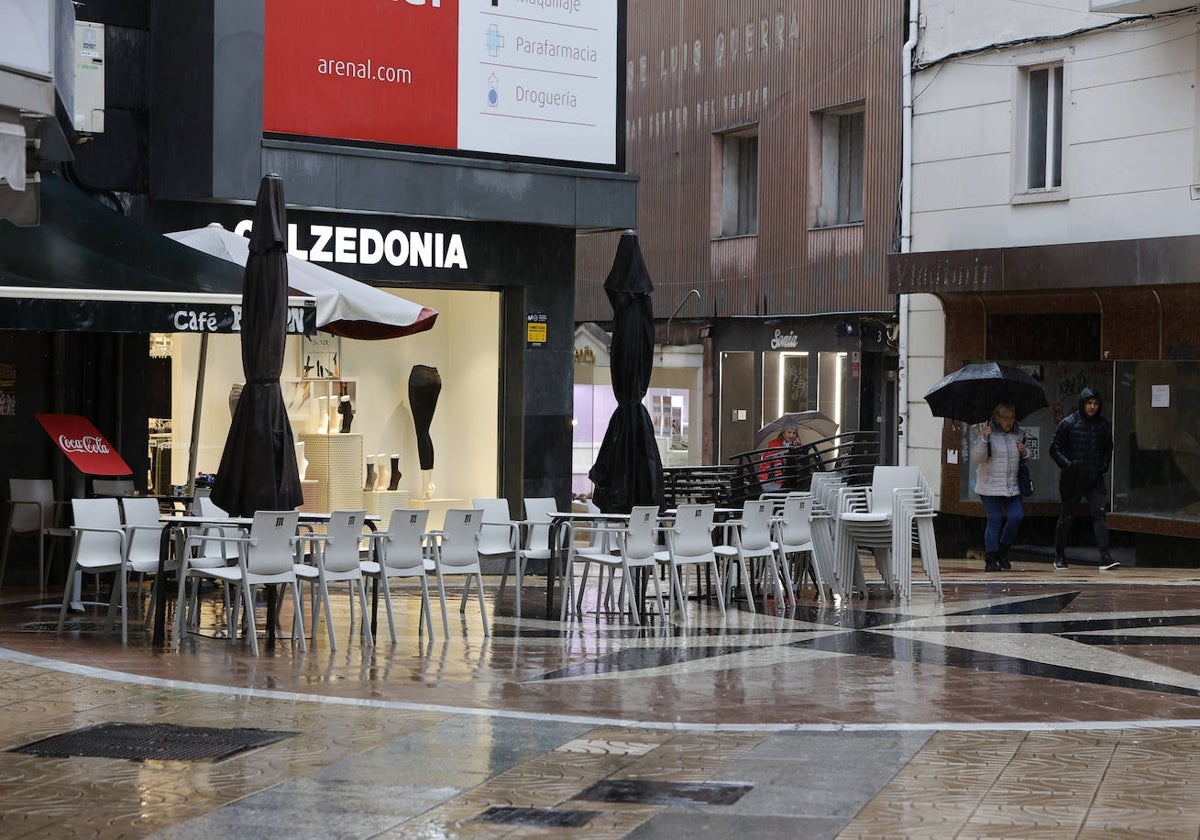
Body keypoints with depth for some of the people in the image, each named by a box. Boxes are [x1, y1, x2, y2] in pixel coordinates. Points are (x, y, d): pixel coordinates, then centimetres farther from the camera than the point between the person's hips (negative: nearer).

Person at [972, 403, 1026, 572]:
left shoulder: (1018, 434, 9)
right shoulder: (987, 433, -6)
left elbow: (1022, 461, 23)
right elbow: (977, 457, -14)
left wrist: (1023, 452, -1)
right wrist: (984, 438, -28)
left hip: (1012, 487, 4)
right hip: (990, 486, -4)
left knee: (1016, 517, -7)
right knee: (994, 520, -4)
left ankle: (1002, 551, 15)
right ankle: (990, 560, 6)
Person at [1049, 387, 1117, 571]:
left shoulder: (1103, 424, 6)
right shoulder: (1068, 423, -5)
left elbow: (1108, 449, 19)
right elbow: (1054, 448, -2)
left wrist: (1104, 465, 3)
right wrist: (1067, 464, -14)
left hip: (1095, 479, 2)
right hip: (1072, 479, -2)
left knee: (1100, 513, -13)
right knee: (1067, 517, 9)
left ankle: (1105, 557, -17)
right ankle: (1059, 557, 23)